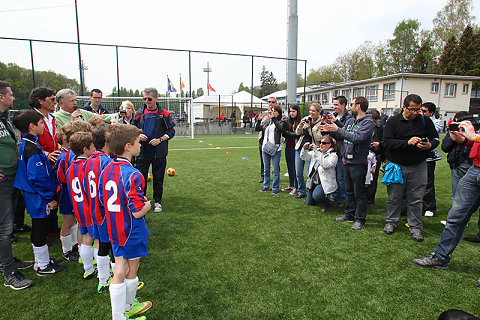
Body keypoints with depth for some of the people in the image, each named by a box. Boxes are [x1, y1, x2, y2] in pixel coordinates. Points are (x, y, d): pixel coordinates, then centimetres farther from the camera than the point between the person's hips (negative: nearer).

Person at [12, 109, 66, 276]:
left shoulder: (24, 144, 7)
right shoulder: (33, 148, -23)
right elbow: (37, 177, -25)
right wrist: (49, 198, -18)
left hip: (32, 195, 10)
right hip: (38, 198, -10)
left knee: (38, 229, 21)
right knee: (40, 230, 4)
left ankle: (41, 260, 36)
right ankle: (43, 266, 19)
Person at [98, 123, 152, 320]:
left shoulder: (106, 170, -2)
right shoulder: (132, 175, -26)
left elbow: (102, 200, 9)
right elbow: (138, 212, -26)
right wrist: (147, 204, -4)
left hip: (114, 229, 7)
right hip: (132, 232, -7)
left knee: (121, 271, 18)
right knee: (131, 270, 14)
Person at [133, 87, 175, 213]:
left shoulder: (164, 113, -1)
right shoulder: (140, 113, 6)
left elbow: (171, 131, 1)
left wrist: (160, 139, -12)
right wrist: (139, 136, -7)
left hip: (159, 153, -2)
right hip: (142, 152, 2)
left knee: (158, 179, 8)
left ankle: (158, 202, 23)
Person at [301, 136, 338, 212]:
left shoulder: (333, 155, -12)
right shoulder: (316, 151, 7)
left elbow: (326, 165, -29)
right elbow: (304, 157, 6)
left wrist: (317, 152, -30)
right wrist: (305, 149, -13)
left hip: (325, 182, -6)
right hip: (313, 181, 7)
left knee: (316, 195, -32)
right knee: (309, 202, 12)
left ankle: (327, 204, -2)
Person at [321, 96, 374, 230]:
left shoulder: (367, 122, -13)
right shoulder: (349, 121, 11)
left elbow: (358, 138, -27)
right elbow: (340, 137, 13)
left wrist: (338, 129, -23)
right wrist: (330, 130, -5)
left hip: (358, 163, -8)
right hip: (347, 161, 8)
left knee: (359, 193, 2)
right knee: (349, 191, 19)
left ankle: (360, 219, 15)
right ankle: (349, 214, 34)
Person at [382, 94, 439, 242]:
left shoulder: (425, 121, 4)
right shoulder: (393, 121, -4)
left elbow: (435, 138, 9)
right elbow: (387, 142, -13)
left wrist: (429, 145, -14)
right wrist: (407, 142, -24)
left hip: (418, 166, 2)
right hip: (396, 166, -1)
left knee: (415, 199, 8)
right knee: (394, 197, 9)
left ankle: (415, 227, 21)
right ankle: (391, 222, 27)